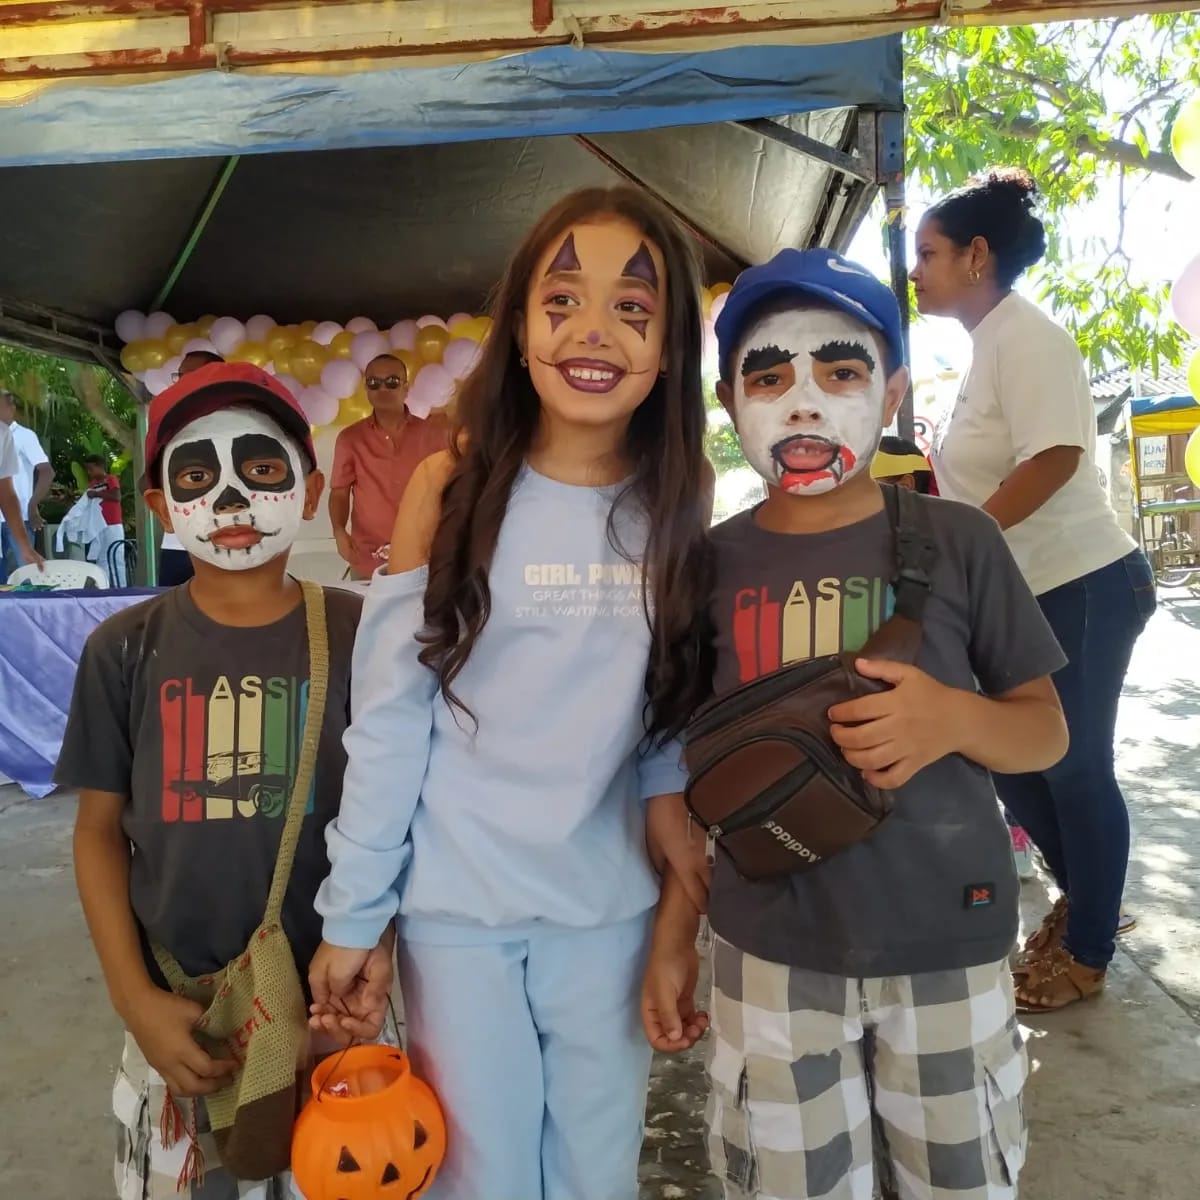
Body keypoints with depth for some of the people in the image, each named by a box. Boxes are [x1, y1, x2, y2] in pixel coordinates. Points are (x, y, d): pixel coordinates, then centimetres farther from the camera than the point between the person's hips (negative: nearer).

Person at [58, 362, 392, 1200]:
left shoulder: (359, 635, -8)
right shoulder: (126, 649, -5)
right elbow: (100, 829, 1)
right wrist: (135, 997, -6)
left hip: (330, 1005, -1)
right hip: (180, 1015, 1)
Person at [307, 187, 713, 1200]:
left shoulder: (676, 503, -3)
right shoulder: (452, 486, -11)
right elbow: (387, 715, -8)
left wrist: (666, 797, -10)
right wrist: (351, 913, -6)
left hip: (608, 906, 3)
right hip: (456, 908, -2)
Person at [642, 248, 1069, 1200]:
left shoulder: (957, 540, -6)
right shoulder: (714, 563, -3)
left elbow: (1047, 731, 1)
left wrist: (951, 717, -21)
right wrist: (673, 936, 6)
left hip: (946, 946, 0)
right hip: (767, 953, 1)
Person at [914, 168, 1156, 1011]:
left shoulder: (1024, 336, -14)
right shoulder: (992, 344, 14)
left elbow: (1053, 459, -26)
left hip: (1082, 587, -9)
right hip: (1030, 593, 9)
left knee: (1076, 770, 4)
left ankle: (1088, 954, 23)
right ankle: (1083, 900, 38)